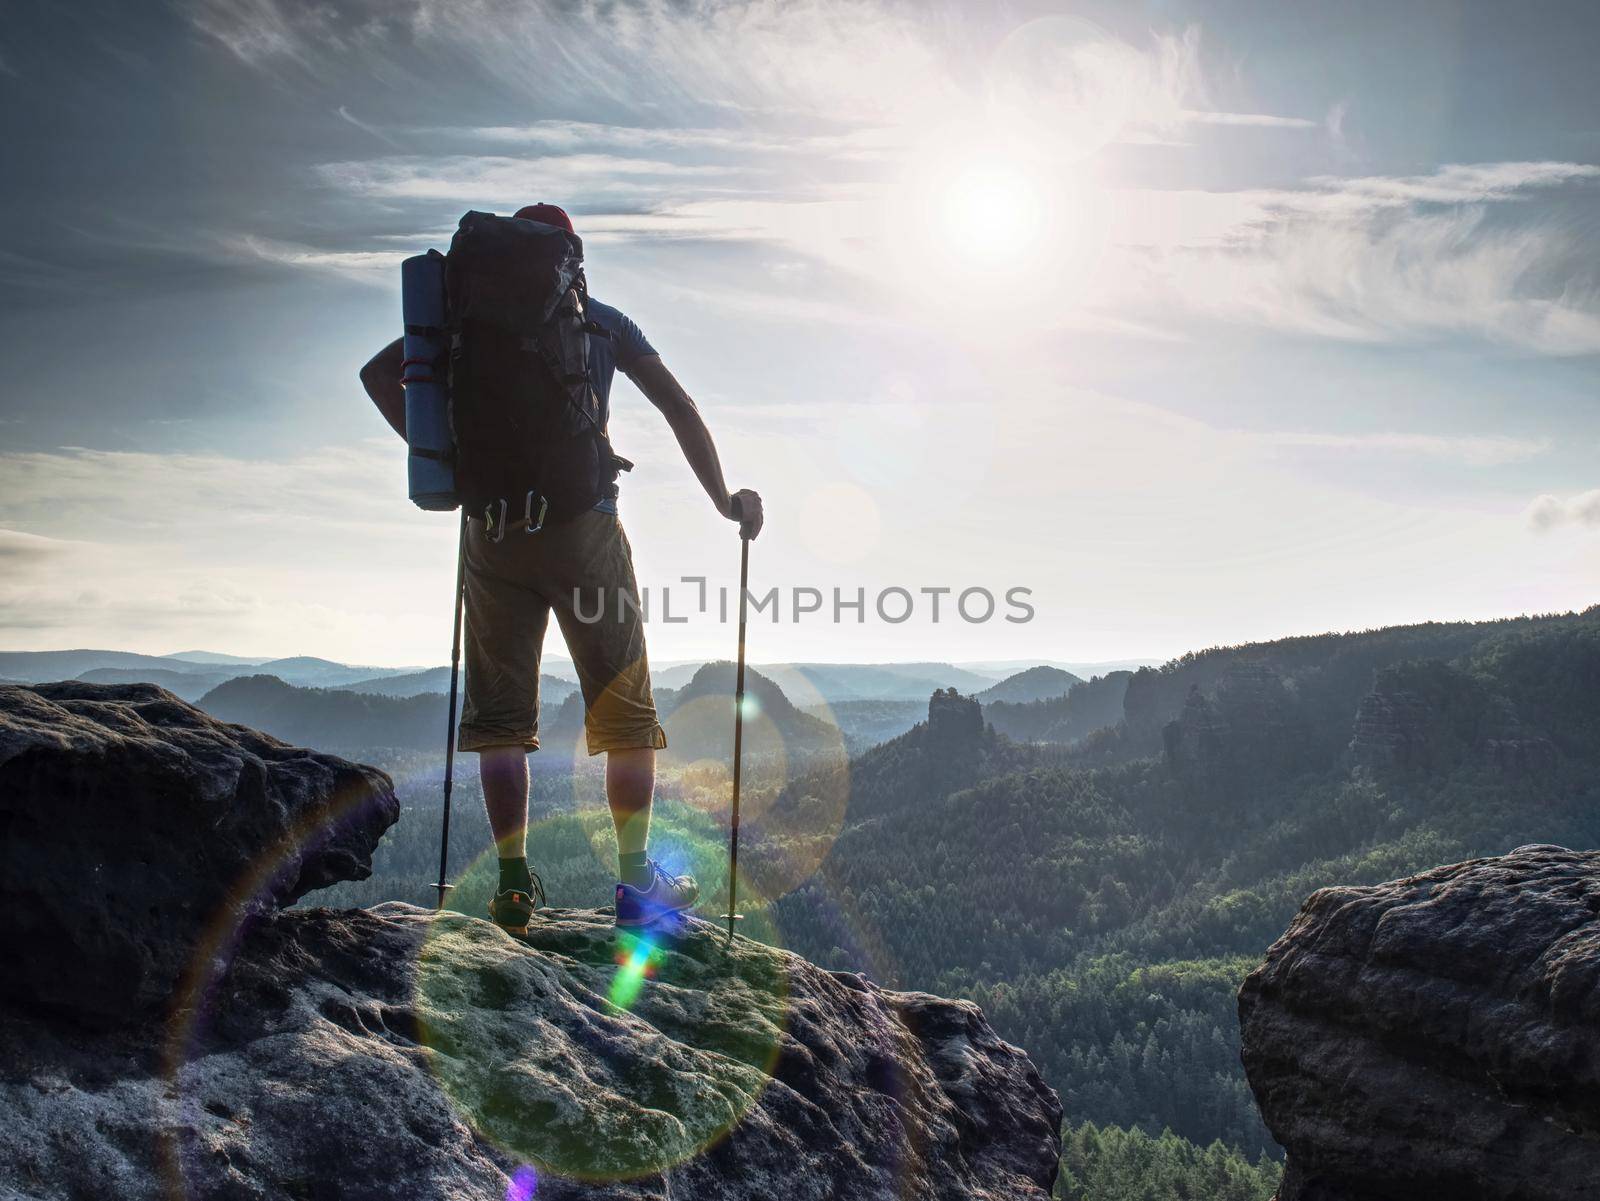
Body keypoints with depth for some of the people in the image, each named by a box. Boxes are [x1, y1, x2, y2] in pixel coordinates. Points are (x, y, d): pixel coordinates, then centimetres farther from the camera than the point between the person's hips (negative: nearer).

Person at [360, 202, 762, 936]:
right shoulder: (602, 322, 8)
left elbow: (379, 373, 6)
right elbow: (676, 405, 1)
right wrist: (724, 501, 5)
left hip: (493, 531, 2)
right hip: (582, 526, -2)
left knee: (501, 711, 9)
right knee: (625, 711, 6)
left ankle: (514, 881, 5)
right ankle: (635, 882, 6)